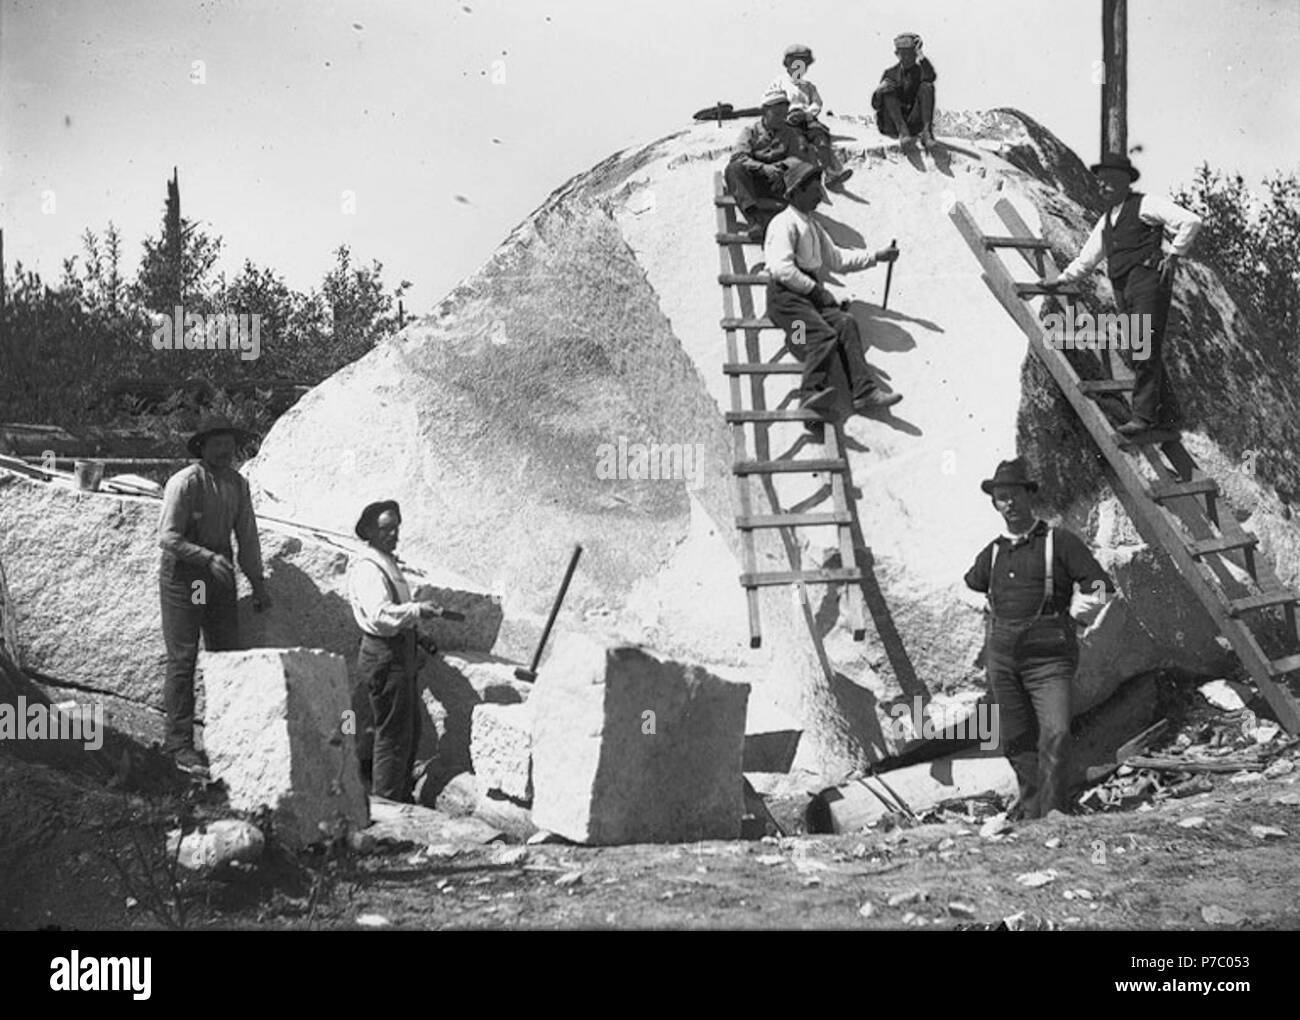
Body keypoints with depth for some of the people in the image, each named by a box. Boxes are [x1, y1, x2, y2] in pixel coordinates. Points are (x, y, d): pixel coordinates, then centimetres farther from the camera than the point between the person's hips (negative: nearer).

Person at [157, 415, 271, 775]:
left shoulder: (238, 484, 6)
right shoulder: (185, 482, -14)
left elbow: (247, 536, 15)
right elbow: (168, 537, -17)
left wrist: (258, 582, 14)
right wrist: (209, 557, -28)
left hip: (219, 577, 6)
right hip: (182, 578, -6)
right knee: (182, 661, -5)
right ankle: (180, 745, -2)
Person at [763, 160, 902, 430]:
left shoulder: (812, 226, 27)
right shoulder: (784, 223, -3)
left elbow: (837, 260, 33)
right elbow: (781, 268, -16)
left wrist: (876, 257, 27)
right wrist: (813, 288, -12)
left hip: (811, 292, 8)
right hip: (786, 294, -8)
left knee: (845, 323, -18)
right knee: (823, 335, -30)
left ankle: (864, 393, -30)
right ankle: (811, 395, -46)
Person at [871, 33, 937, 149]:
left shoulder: (921, 70, 9)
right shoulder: (890, 73, 12)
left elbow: (931, 76, -19)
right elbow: (876, 105, 2)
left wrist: (920, 54, -25)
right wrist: (879, 91, -19)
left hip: (915, 123, -1)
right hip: (893, 125, 1)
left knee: (927, 86, -19)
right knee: (888, 89, -20)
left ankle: (927, 131, -34)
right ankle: (902, 131, -35)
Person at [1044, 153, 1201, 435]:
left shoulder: (1145, 204, 0)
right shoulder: (1106, 220, 24)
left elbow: (1191, 221, -9)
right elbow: (1087, 258, 35)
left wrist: (1174, 254, -10)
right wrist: (1062, 280, 35)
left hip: (1147, 281, -8)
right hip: (1122, 290, 8)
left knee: (1145, 350, -14)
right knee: (1141, 355, 5)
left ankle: (1143, 415, -18)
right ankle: (1168, 414, 11)